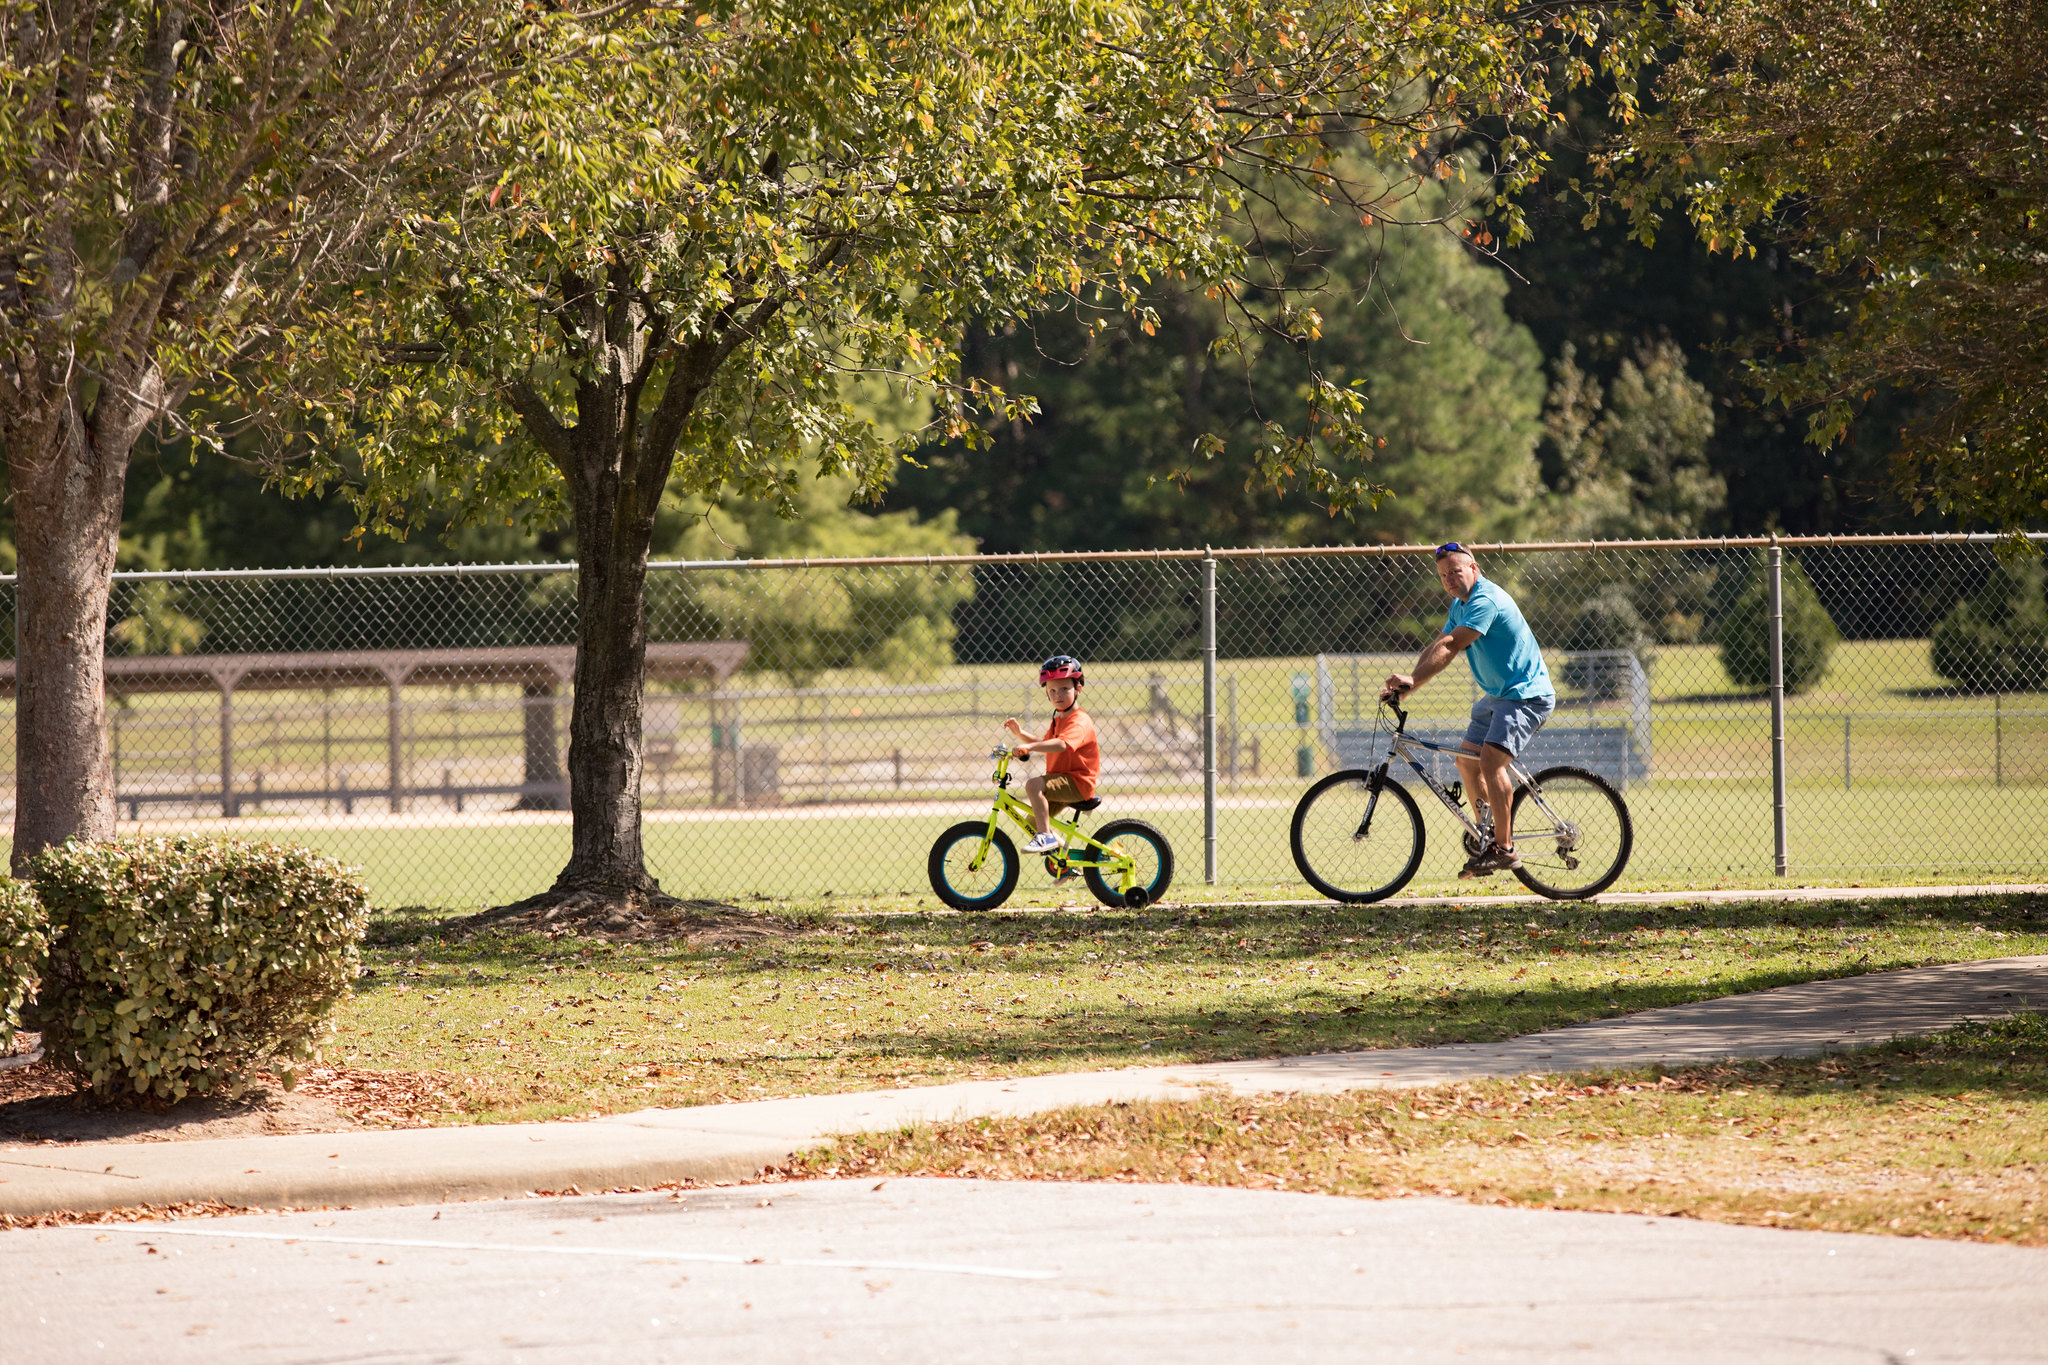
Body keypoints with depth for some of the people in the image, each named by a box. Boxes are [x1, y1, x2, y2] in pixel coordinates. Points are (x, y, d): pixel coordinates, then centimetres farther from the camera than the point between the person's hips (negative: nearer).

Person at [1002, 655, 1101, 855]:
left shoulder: (1079, 721, -16)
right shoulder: (1058, 720, 17)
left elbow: (1061, 744, -35)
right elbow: (1044, 743, 29)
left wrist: (1029, 747, -46)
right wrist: (1020, 734, 13)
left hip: (1077, 784, -10)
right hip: (1062, 783, 10)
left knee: (1034, 785, -30)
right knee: (1032, 822, 11)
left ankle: (1045, 836, -27)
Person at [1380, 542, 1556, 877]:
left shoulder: (1486, 600, -21)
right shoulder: (1460, 605, 11)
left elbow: (1450, 646, -30)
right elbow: (1436, 647, 7)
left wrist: (1413, 680, -36)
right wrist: (1404, 685, -6)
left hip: (1526, 695, -11)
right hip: (1497, 695, 11)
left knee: (1490, 759, -25)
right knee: (1467, 762, 13)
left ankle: (1505, 850, -21)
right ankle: (1490, 838, 24)